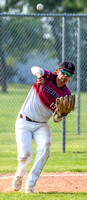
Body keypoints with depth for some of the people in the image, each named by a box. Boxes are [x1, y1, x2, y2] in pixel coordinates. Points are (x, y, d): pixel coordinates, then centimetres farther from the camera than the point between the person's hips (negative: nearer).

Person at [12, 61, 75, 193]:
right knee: (25, 154, -15)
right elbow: (35, 69, -26)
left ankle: (30, 183, -18)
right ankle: (20, 174, 21)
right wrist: (39, 74, -48)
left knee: (45, 147, -25)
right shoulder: (48, 77, -7)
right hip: (24, 122, -2)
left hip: (42, 125, 3)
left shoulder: (66, 94, -2)